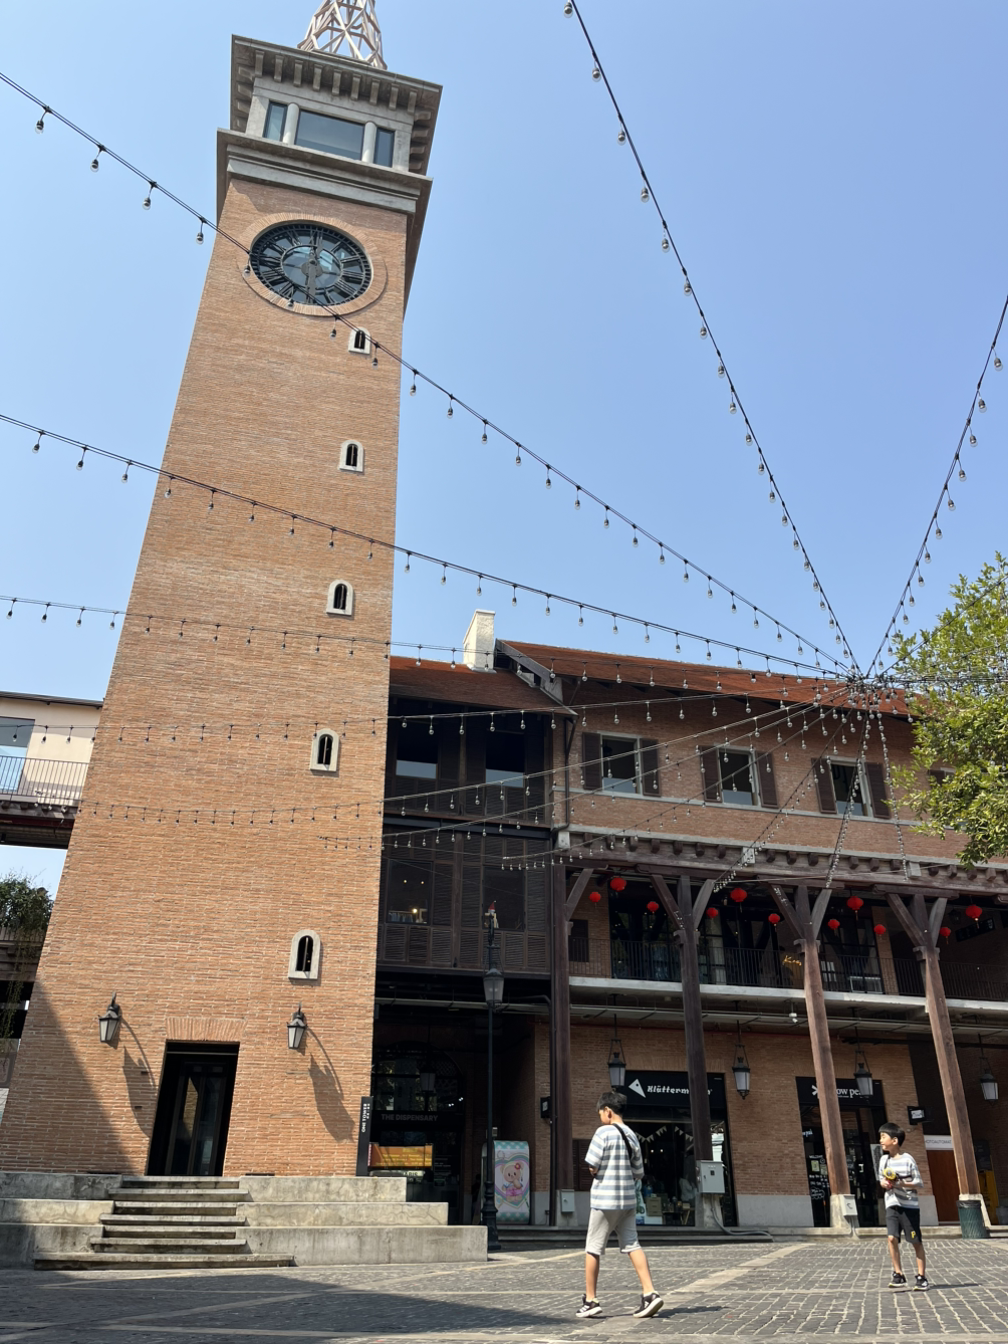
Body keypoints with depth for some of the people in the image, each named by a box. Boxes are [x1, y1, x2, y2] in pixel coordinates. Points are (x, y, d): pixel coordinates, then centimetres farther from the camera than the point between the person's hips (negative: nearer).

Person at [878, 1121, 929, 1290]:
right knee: (892, 1238, -10)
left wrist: (903, 1184, -22)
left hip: (909, 1205, -4)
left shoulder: (908, 1160, -10)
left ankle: (922, 1277, 16)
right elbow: (881, 1179, 17)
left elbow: (919, 1183, -8)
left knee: (916, 1241, 4)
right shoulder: (884, 1159, 7)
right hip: (892, 1205, 4)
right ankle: (898, 1275, 1)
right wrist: (884, 1183, -5)